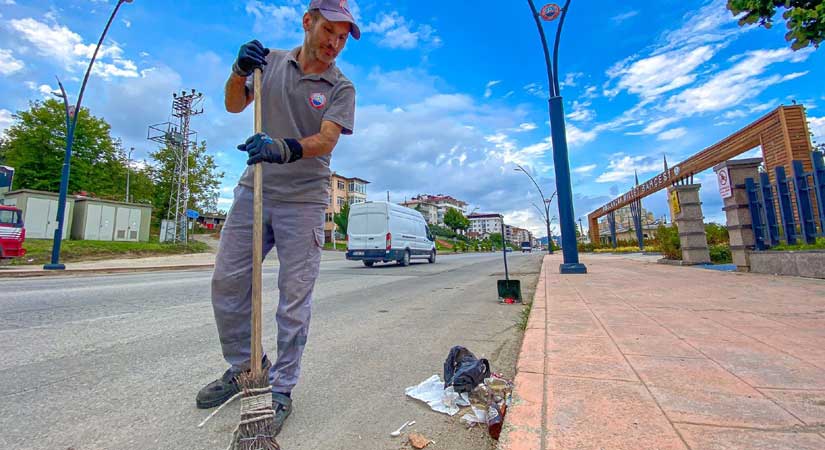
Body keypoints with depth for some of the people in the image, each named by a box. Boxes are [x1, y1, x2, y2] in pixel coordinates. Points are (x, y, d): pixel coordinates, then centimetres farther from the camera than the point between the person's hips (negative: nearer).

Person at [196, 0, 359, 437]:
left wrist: (286, 148, -33)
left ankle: (281, 389, 15)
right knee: (226, 281, 6)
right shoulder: (272, 61, 13)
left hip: (303, 200, -3)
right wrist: (240, 70, -7)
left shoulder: (341, 88, 2)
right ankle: (244, 366, 28)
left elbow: (326, 139, -13)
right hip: (254, 190, 4)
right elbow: (234, 105, 13)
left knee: (294, 297, -3)